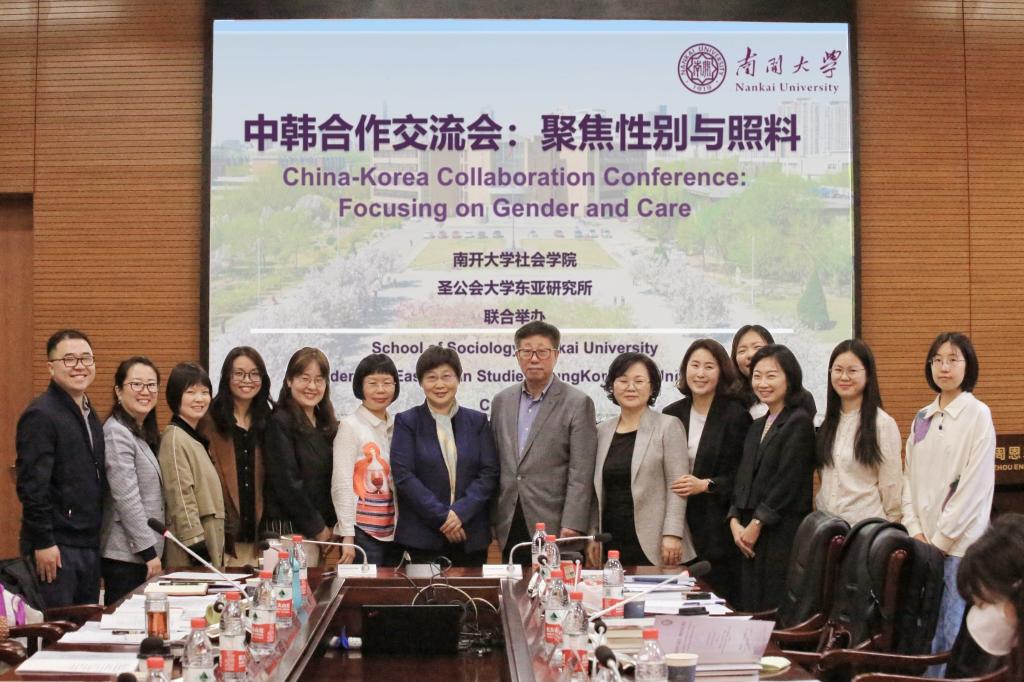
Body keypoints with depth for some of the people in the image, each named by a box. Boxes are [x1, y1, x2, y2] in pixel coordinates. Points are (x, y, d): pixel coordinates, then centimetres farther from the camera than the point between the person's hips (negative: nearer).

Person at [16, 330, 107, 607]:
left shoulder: (90, 415, 15)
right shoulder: (41, 415, -12)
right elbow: (32, 485, -16)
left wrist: (95, 537, 15)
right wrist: (43, 542, -18)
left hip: (89, 545, 8)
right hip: (55, 548, -8)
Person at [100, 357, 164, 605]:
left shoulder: (145, 432, 15)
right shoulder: (116, 433, -13)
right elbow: (126, 498, -18)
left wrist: (155, 551, 15)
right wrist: (149, 551, -17)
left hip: (145, 552, 9)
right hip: (125, 555, -9)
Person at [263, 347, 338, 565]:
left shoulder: (326, 425, 14)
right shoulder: (280, 423, -8)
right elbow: (287, 482, -13)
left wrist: (331, 525, 4)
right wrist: (318, 527, -8)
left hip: (318, 529, 7)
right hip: (288, 529, -7)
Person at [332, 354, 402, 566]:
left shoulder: (397, 426, 9)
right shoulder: (350, 426, -6)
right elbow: (341, 485, -8)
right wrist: (347, 536, -13)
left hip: (394, 531, 5)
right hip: (363, 532, -5)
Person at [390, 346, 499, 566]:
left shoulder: (478, 421, 10)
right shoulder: (406, 422, 3)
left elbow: (489, 473, 3)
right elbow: (403, 476, -6)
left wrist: (460, 512, -12)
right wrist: (442, 517, -13)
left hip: (471, 536, 2)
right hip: (423, 536, -2)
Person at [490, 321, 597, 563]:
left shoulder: (577, 403, -4)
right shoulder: (502, 401, 12)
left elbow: (581, 473, -8)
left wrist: (571, 527, -15)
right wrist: (493, 519, 11)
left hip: (552, 526, -4)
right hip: (509, 527, 4)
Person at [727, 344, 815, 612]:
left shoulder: (800, 422, -6)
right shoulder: (757, 427, 19)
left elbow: (788, 481, -13)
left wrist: (757, 524, -11)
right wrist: (735, 521, 1)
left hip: (784, 533, -7)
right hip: (751, 538, 8)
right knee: (752, 610, 6)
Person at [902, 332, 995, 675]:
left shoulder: (978, 415, -6)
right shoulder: (922, 418, 12)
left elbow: (976, 484, -11)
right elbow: (910, 479, 12)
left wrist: (942, 539, -11)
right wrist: (916, 531, 0)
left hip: (960, 543, -5)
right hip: (925, 543, 5)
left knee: (953, 635, -6)